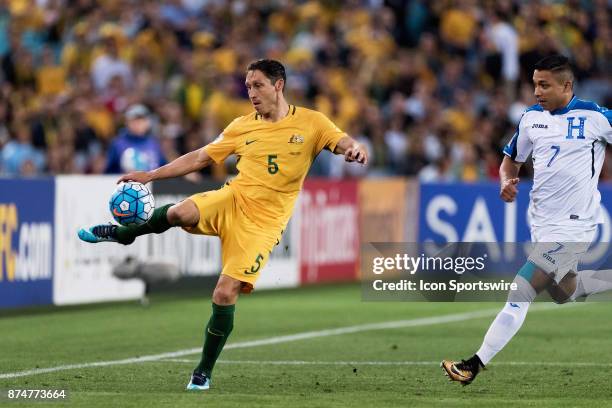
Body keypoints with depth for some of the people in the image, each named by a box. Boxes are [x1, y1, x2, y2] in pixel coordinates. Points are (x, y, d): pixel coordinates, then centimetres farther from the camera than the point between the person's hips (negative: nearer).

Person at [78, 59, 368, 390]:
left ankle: (204, 371, 7)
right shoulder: (242, 127, 9)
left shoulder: (311, 123, 0)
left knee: (225, 294, -13)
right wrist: (150, 175, 8)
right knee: (180, 213, -31)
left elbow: (344, 143, -9)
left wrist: (354, 149, -34)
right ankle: (122, 233, -1)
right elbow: (200, 157, 13)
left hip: (262, 223, -2)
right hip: (233, 199, 2)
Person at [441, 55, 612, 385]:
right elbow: (511, 160, 17)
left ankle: (475, 365, -14)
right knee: (562, 293, 22)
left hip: (572, 226, -8)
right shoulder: (532, 117, 4)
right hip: (541, 222, 8)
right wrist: (507, 182, -5)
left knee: (520, 292, -16)